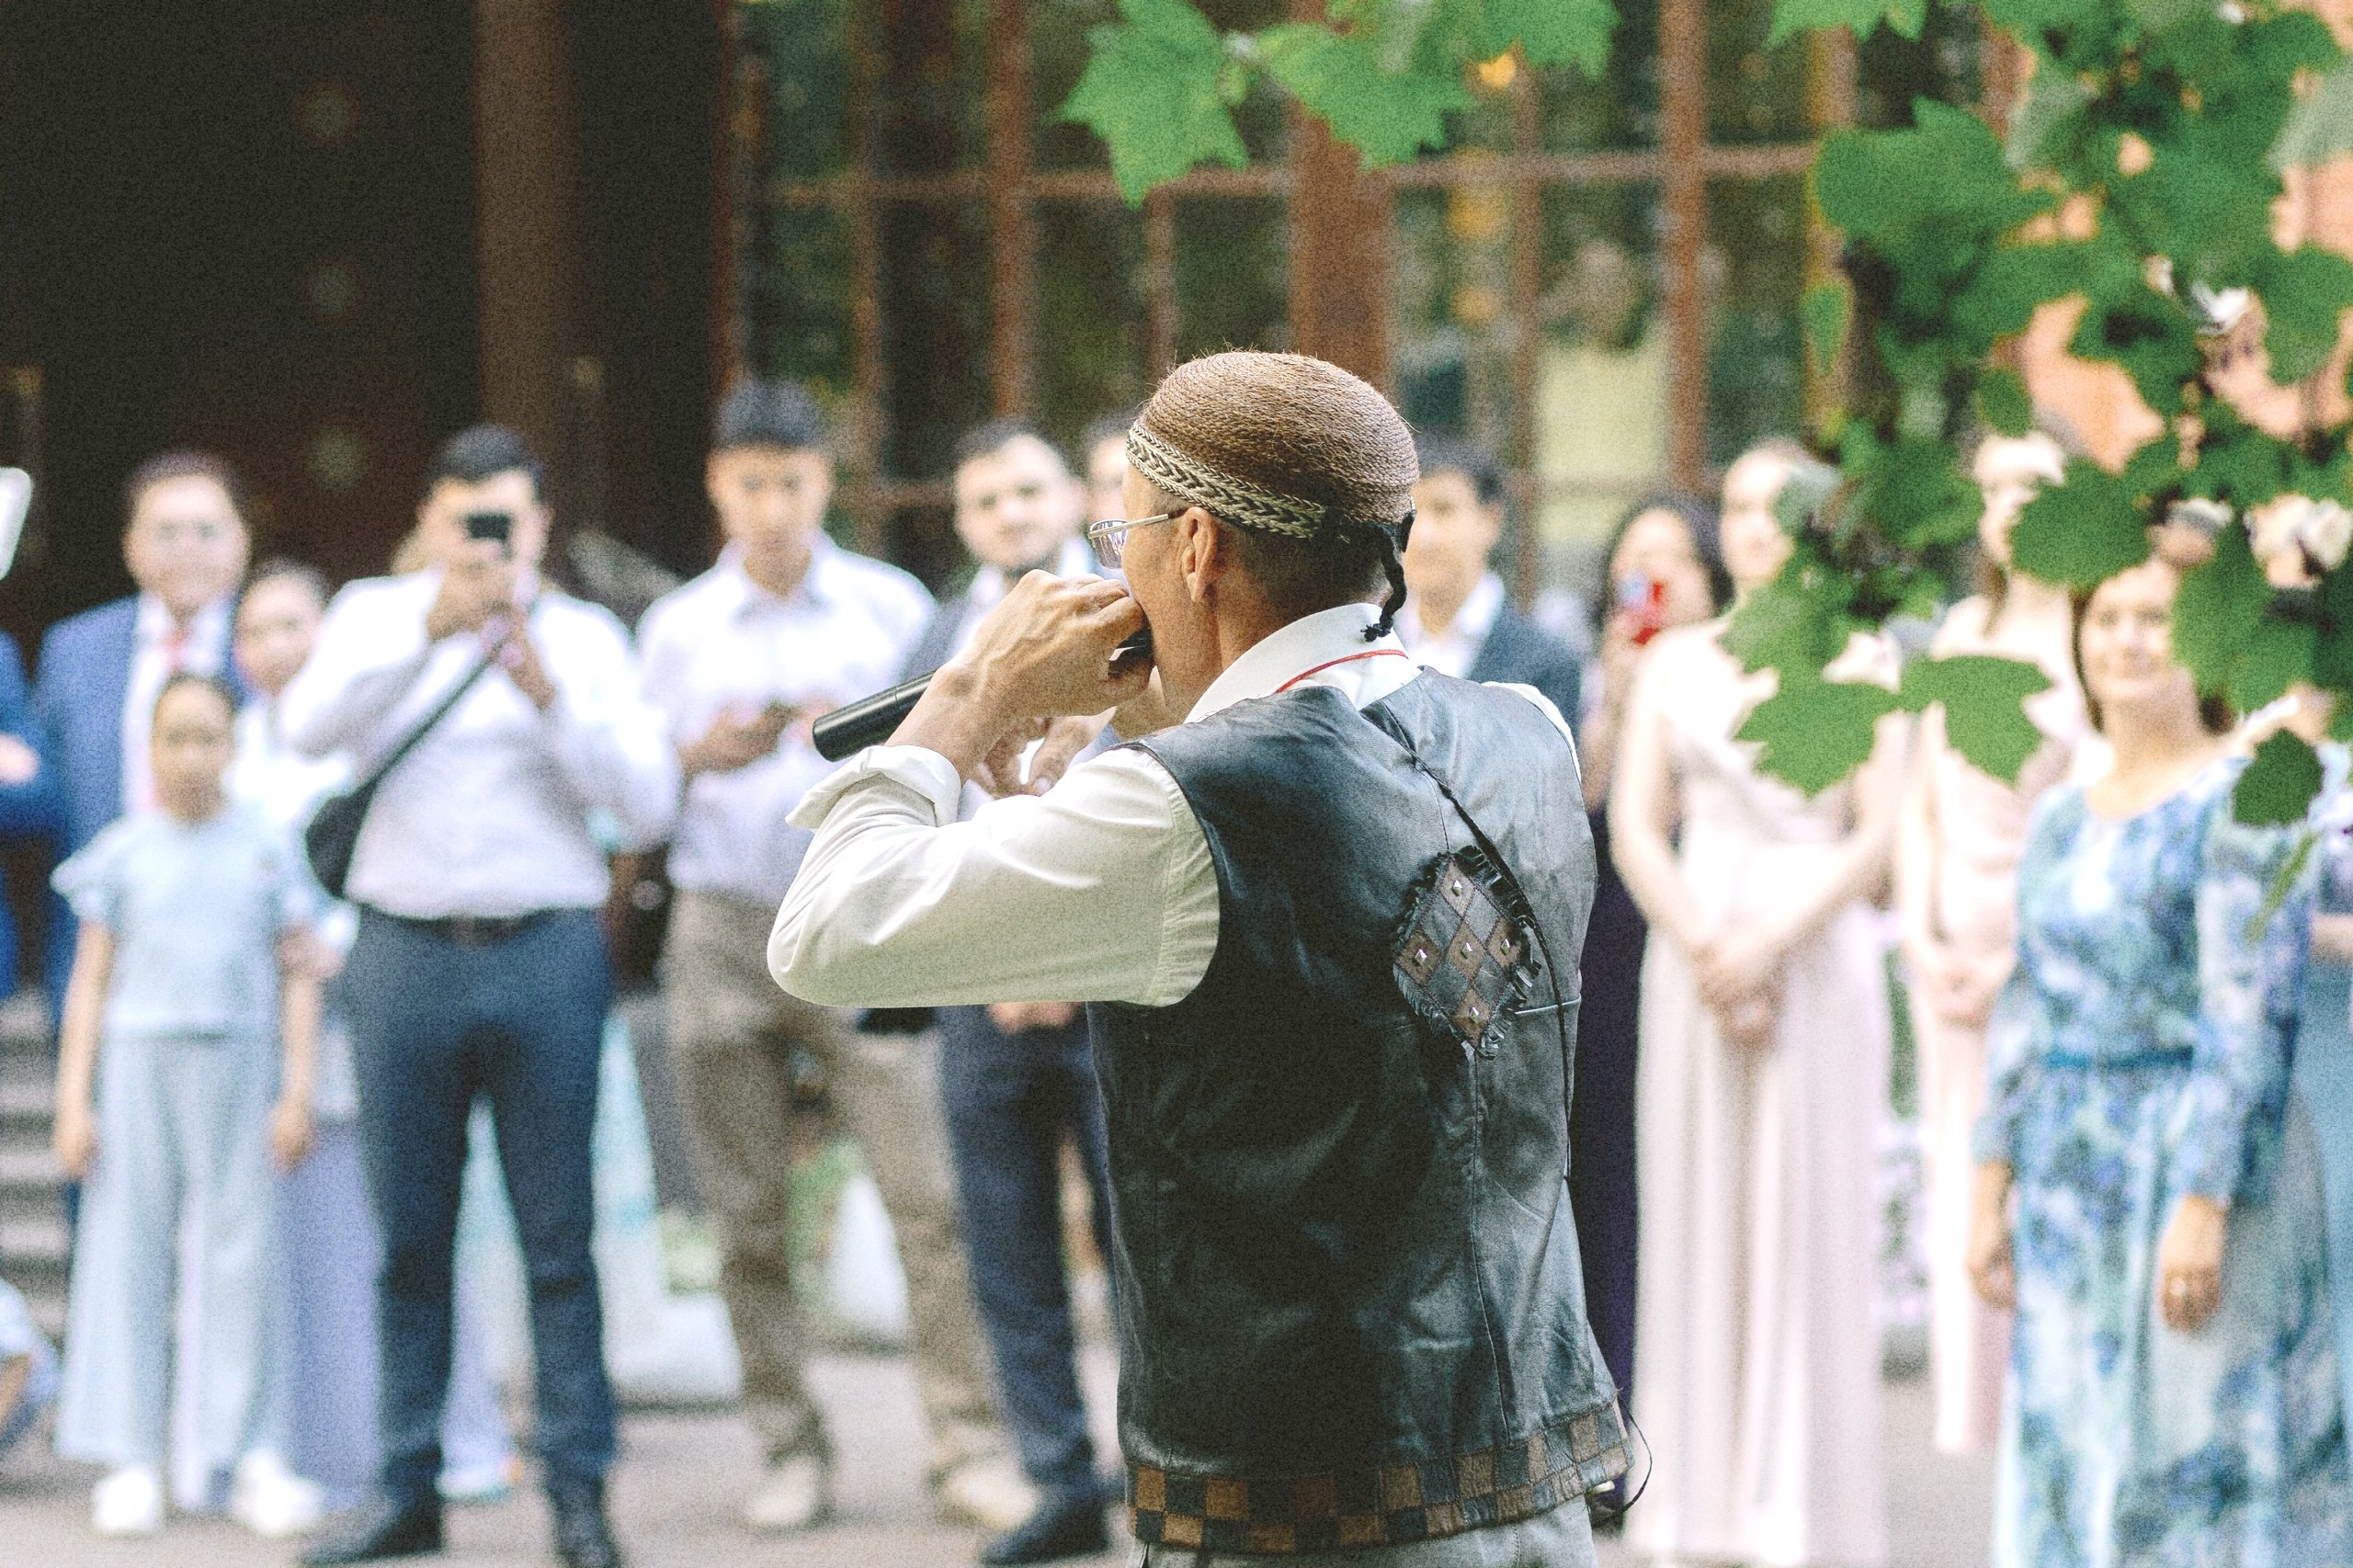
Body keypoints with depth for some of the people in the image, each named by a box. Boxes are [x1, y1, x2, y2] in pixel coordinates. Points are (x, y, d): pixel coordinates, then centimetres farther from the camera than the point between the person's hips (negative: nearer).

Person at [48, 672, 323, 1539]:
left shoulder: (267, 847, 6)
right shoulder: (122, 851, 5)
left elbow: (297, 976, 8)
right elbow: (90, 979, 6)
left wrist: (297, 1091, 1)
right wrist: (73, 1101, 1)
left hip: (237, 1058, 0)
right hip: (139, 1056, 0)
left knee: (240, 1257, 0)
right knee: (127, 1250, -1)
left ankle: (254, 1457, 4)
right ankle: (131, 1460, 3)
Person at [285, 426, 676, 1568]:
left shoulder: (585, 638, 11)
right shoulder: (376, 616, 11)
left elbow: (647, 808, 1)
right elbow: (311, 728, -9)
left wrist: (548, 693, -10)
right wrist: (433, 627, -18)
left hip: (544, 951, -1)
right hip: (403, 951, 1)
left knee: (558, 1238, -2)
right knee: (410, 1237, 4)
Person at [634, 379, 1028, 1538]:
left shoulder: (892, 608, 8)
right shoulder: (676, 628, 12)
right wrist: (700, 759, -8)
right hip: (721, 931, 2)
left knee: (928, 1191, -10)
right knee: (749, 1216, 2)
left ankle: (969, 1446, -8)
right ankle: (791, 1452, 10)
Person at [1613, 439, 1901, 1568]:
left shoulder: (1857, 663, 3)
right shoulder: (1674, 661, 11)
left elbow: (1876, 838, -4)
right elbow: (1634, 825, 4)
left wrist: (1771, 946, -14)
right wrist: (1704, 946, -10)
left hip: (1816, 956, -3)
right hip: (1691, 955, 3)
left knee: (1807, 1219, -4)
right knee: (1695, 1212, 1)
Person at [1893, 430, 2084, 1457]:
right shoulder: (1962, 630, 13)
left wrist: (2019, 962, -11)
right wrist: (1922, 939, 5)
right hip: (1955, 958, 6)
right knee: (1961, 1203, 6)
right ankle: (1979, 1425, 13)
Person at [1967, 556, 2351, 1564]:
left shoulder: (2241, 801, -9)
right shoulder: (2062, 819, 13)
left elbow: (2253, 1017, -15)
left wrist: (2204, 1205, -21)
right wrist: (1992, 1194, 11)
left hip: (2197, 1171, -7)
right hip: (2071, 1195, 7)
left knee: (2208, 1470, -5)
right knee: (2069, 1475, 8)